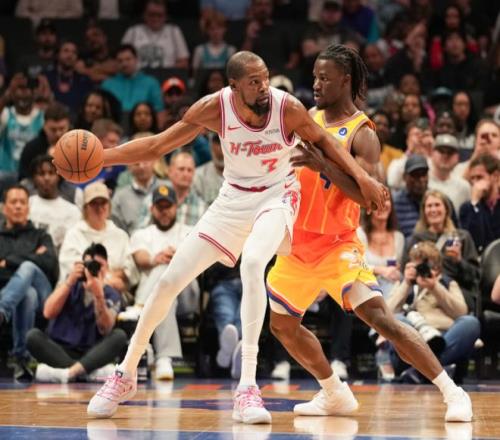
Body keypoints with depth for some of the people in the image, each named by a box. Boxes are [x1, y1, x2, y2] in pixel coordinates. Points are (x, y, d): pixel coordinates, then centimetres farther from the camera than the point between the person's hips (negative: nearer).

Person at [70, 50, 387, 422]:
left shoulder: (287, 107, -23)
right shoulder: (215, 107, -19)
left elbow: (322, 141, -3)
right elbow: (158, 145, -11)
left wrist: (361, 176, -14)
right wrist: (98, 157, -21)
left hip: (276, 197, -3)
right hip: (233, 200, 3)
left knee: (252, 263, -34)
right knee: (170, 281, 0)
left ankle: (248, 387, -31)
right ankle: (126, 374, 22)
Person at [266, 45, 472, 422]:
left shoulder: (362, 134, -12)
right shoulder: (309, 119, 8)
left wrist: (324, 165, -31)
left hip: (338, 245, -8)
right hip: (300, 242, 8)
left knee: (383, 321, -18)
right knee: (282, 325, 13)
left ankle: (453, 394, -13)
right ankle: (336, 395, 30)